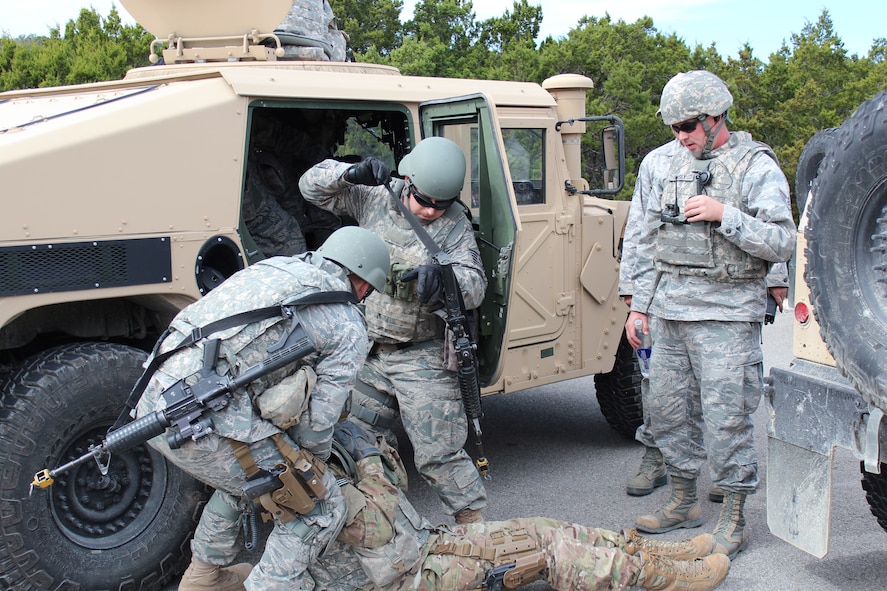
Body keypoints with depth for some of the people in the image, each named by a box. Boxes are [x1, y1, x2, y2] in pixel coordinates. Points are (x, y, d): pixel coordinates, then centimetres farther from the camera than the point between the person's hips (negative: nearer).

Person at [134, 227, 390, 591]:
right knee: (321, 509, 8)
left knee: (245, 471, 35)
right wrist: (311, 470, 26)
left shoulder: (272, 266, 23)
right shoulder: (349, 329, 4)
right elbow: (316, 425, 4)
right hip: (208, 422, -8)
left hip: (154, 401, 8)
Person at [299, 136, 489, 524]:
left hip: (422, 357, -4)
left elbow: (475, 287, -17)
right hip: (367, 352, 5)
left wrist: (441, 277, -39)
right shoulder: (374, 200, 1)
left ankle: (474, 527, 10)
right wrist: (350, 174, -13)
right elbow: (311, 186, 7)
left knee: (437, 454, -6)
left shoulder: (455, 224, -8)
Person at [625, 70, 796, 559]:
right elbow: (649, 241, 16)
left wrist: (724, 215, -22)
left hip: (725, 316, -6)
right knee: (666, 408, 11)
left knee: (726, 417, -3)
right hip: (668, 313, 6)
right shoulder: (673, 165, 14)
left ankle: (733, 519, 11)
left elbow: (782, 244, -11)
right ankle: (684, 502, 28)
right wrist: (639, 304, 12)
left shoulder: (757, 166, -4)